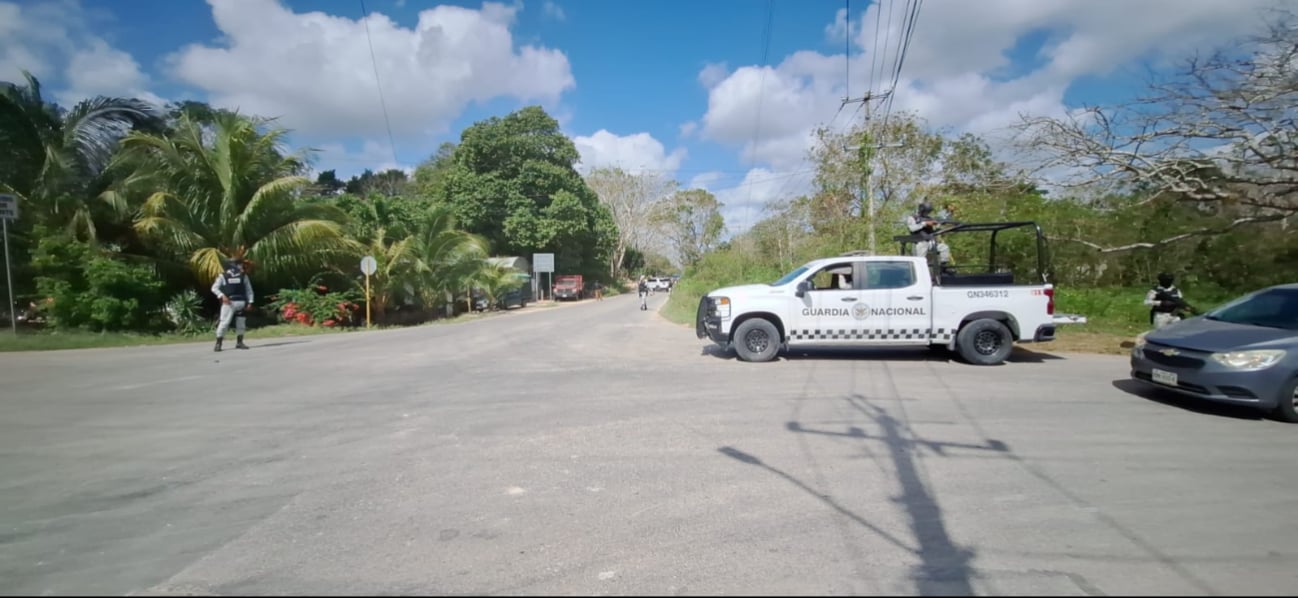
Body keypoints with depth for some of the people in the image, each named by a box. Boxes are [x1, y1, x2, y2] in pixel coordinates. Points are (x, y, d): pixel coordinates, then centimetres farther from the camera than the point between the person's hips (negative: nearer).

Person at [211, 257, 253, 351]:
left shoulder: (243, 276, 11)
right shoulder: (223, 276, 3)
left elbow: (249, 289, 13)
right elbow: (214, 288, 1)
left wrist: (250, 301, 3)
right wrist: (222, 296, -15)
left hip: (241, 302, 3)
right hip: (228, 303, -3)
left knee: (241, 323, 7)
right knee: (224, 322, -9)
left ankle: (239, 342, 19)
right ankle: (218, 343, -2)